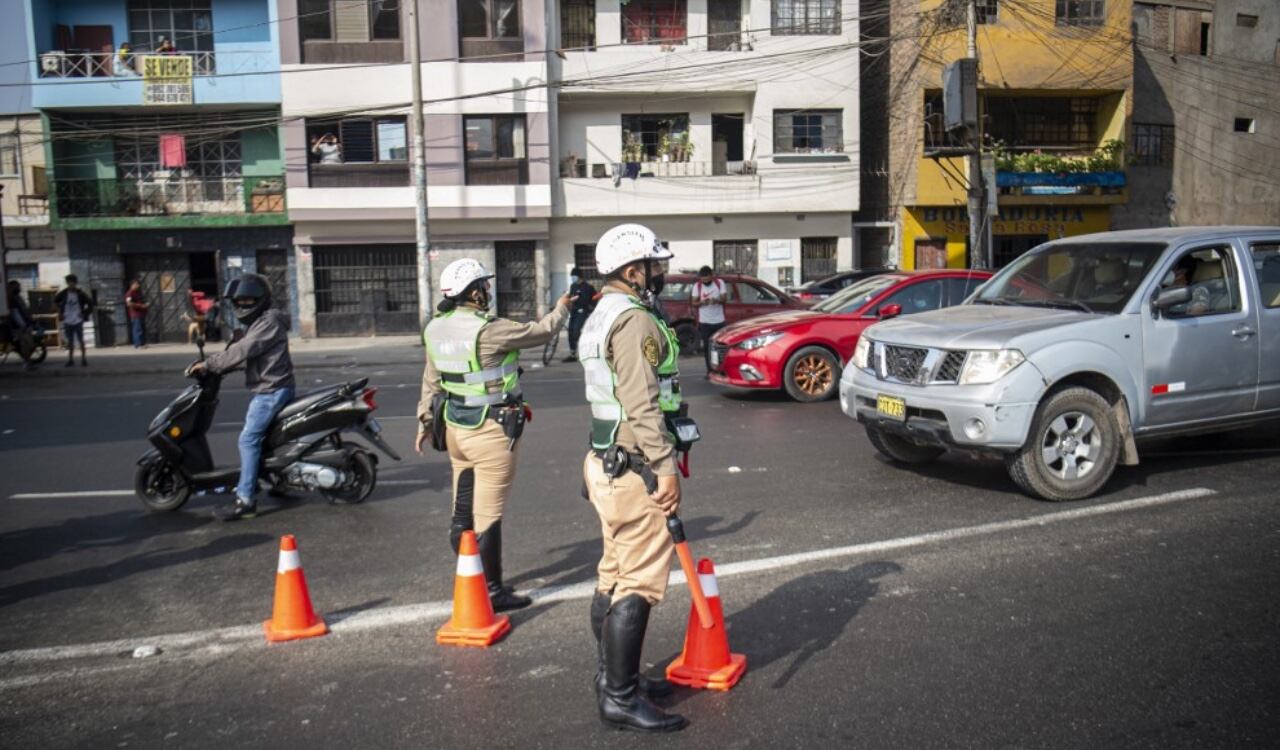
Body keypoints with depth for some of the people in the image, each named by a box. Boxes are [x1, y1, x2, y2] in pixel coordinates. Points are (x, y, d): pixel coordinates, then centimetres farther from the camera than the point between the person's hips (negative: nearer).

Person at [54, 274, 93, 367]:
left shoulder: (80, 294, -5)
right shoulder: (63, 294, 0)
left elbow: (90, 304, 1)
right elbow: (55, 301, 17)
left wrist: (85, 313, -3)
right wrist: (60, 312, 9)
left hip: (78, 321, -2)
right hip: (67, 321, 2)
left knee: (81, 340, -1)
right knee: (70, 341, 10)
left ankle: (84, 359, 5)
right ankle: (70, 359, 18)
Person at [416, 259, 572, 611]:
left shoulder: (435, 328, 3)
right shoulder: (487, 330, -20)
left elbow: (431, 380, 13)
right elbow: (540, 332, -8)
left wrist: (425, 422, 23)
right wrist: (562, 307, 11)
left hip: (455, 427, 8)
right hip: (491, 431, -8)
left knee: (463, 510, 16)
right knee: (488, 514, -1)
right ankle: (493, 592, 9)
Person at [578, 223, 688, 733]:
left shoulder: (601, 317, 17)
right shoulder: (634, 319, -16)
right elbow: (642, 405, -23)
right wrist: (665, 468, -22)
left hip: (607, 463, 11)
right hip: (635, 469, -11)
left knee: (614, 575, 16)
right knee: (640, 582, -6)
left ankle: (613, 677, 27)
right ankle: (622, 698, 1)